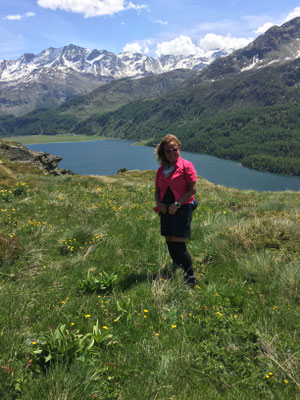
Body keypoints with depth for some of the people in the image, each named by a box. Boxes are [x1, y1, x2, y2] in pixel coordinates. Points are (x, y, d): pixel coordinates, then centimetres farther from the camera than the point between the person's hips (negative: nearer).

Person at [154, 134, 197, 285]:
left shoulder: (186, 165, -5)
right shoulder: (161, 169, 12)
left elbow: (192, 189, -10)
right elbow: (157, 190, 19)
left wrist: (177, 204, -16)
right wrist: (158, 203, -2)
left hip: (182, 209, -6)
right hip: (166, 210, 6)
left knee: (178, 245, -9)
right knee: (169, 243, 11)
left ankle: (190, 277, 4)